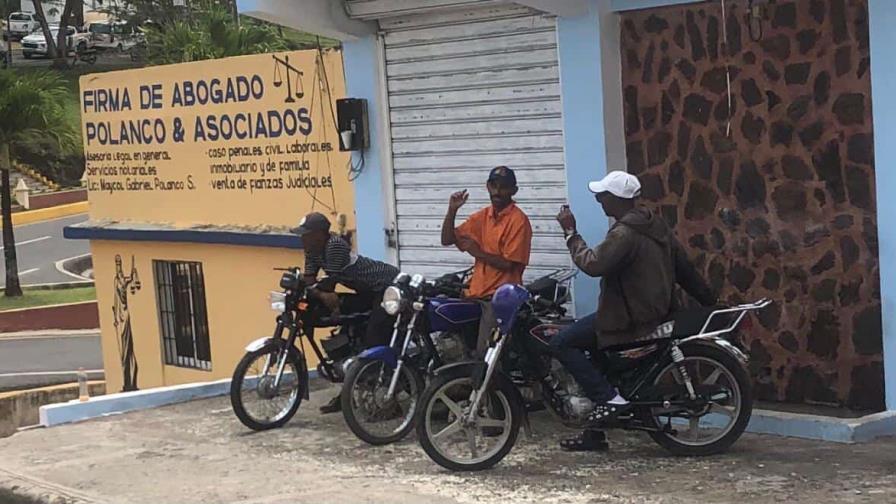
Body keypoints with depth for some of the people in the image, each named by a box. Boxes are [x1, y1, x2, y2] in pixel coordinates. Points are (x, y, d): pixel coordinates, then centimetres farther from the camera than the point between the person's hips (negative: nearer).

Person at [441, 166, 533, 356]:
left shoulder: (518, 220, -10)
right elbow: (447, 240, 10)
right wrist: (452, 210, -2)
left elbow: (508, 264, -14)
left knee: (486, 354, -13)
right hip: (477, 293, 8)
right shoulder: (482, 216, 12)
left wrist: (478, 252, -15)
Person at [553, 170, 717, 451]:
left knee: (563, 344, -8)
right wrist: (710, 302, 22)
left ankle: (608, 397, -15)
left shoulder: (624, 234, -19)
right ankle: (594, 434, 20)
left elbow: (593, 264, -28)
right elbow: (684, 267, 16)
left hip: (631, 319, -10)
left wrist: (570, 233, -15)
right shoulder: (656, 225, 11)